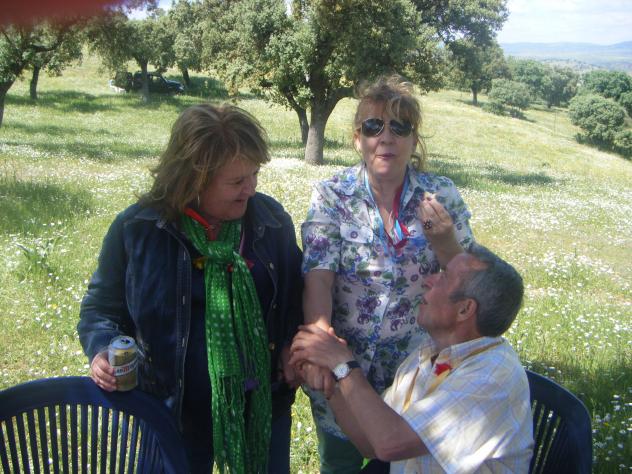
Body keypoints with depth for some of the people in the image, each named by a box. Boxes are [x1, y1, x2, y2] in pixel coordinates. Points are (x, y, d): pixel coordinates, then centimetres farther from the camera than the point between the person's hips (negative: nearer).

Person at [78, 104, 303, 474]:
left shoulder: (271, 219, -4)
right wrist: (103, 350, -18)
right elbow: (102, 308, 0)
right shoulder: (136, 230, -12)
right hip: (174, 413, -2)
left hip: (263, 406, 3)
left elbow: (294, 294, 10)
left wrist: (292, 343, -6)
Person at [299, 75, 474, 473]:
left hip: (416, 374, 1)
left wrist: (445, 242, -25)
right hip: (340, 369, 0)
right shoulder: (332, 196, -10)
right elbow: (318, 276, -20)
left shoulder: (442, 196, -7)